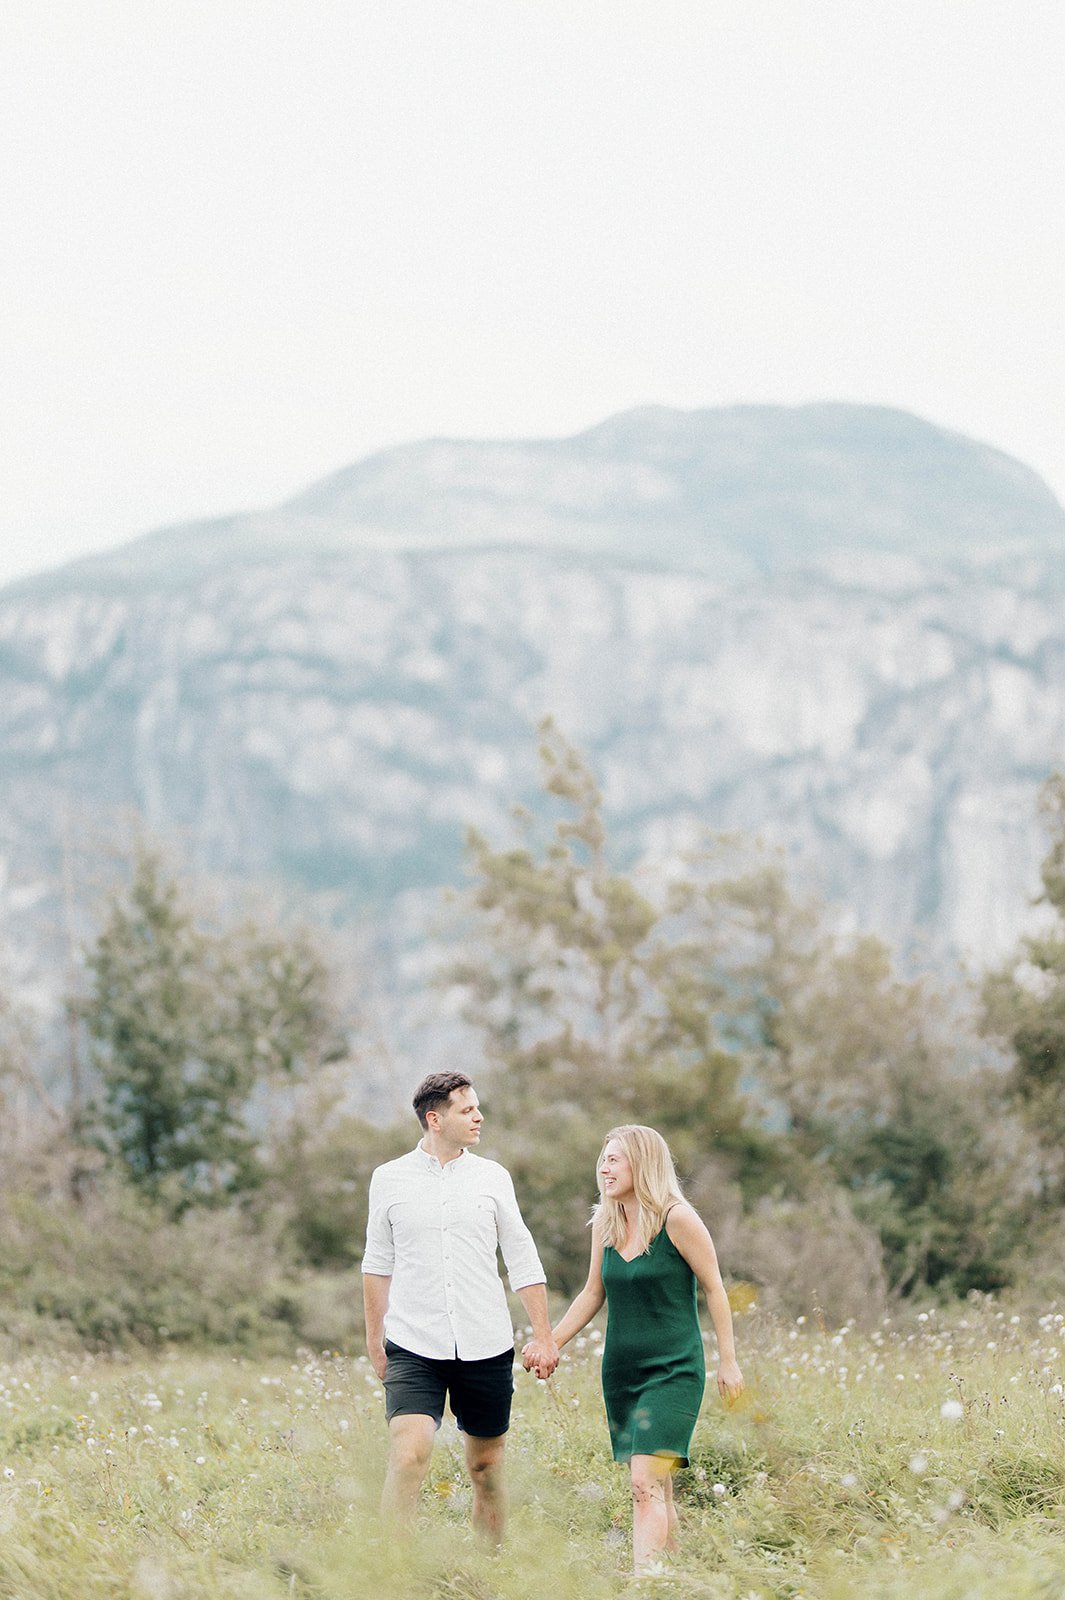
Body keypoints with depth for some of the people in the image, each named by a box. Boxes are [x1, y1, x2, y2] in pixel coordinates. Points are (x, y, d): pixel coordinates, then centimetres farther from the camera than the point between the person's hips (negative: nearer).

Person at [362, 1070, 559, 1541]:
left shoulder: (492, 1177, 6)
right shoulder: (389, 1179, 3)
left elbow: (522, 1259, 9)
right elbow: (378, 1264, 12)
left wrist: (543, 1335, 5)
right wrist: (374, 1339, 13)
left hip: (486, 1346, 2)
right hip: (413, 1347, -2)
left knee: (486, 1466, 8)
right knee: (408, 1454, -19)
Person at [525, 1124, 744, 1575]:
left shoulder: (677, 1220, -11)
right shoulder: (604, 1223, 6)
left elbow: (714, 1289, -5)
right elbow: (593, 1293, 17)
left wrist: (728, 1361, -4)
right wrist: (549, 1343, 10)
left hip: (673, 1370, -6)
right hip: (620, 1370, 6)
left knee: (645, 1483, -17)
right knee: (656, 1488, 11)